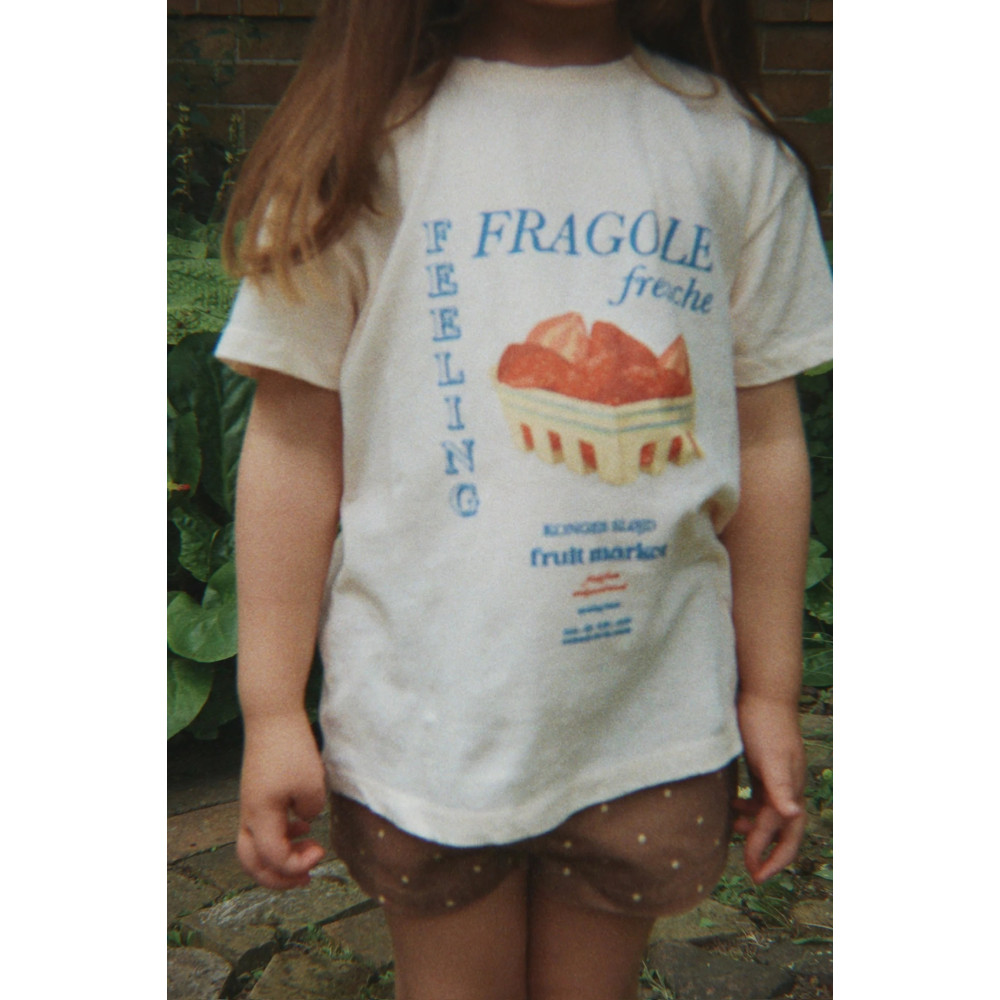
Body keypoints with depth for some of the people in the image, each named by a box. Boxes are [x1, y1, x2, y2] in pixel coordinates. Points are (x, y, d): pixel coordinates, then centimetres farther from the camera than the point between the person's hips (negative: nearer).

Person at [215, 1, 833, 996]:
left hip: (651, 723, 2)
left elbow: (765, 442, 5)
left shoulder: (733, 145, 2)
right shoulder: (370, 134, -3)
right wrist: (272, 710, -4)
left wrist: (770, 692, 8)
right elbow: (295, 445, -4)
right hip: (428, 720, -1)